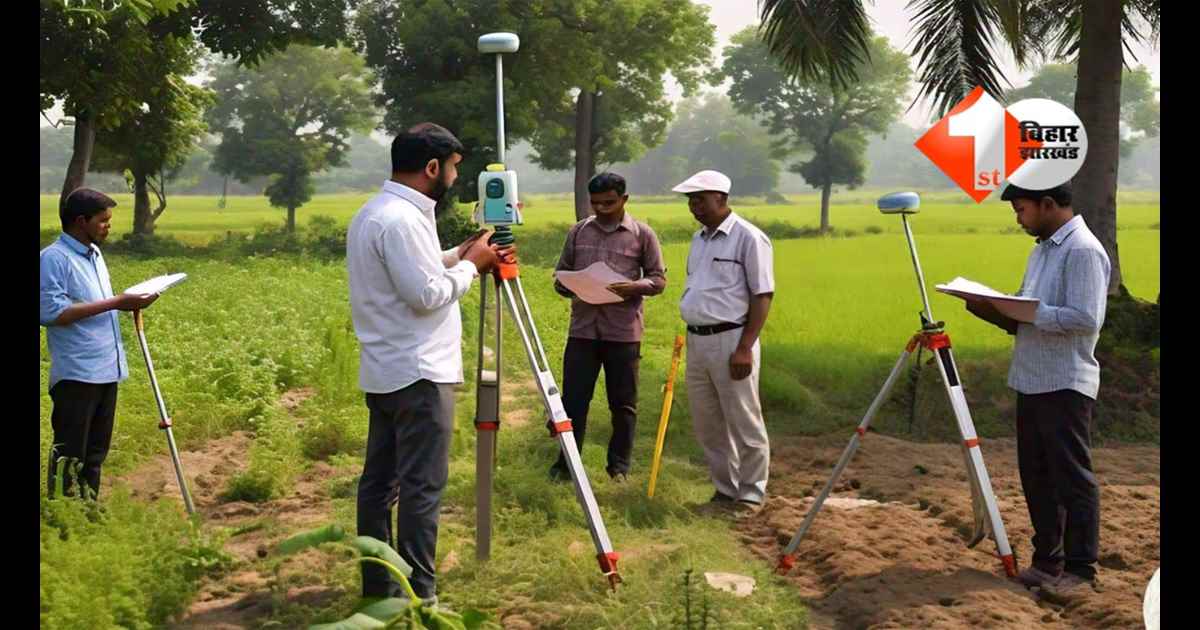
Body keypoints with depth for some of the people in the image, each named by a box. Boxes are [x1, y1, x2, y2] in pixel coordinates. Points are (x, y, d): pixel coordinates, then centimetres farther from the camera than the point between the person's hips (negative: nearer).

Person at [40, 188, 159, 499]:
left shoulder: (94, 254, 16)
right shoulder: (54, 258, -12)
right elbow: (52, 312, -22)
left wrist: (129, 302, 7)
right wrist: (115, 303, -21)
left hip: (106, 370, 9)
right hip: (76, 375, -9)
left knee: (96, 451, 16)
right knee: (69, 455, -3)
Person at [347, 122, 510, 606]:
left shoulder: (372, 212, 14)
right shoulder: (402, 220, -19)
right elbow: (427, 296, -20)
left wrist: (457, 256, 15)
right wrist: (470, 264, -6)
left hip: (385, 374, 10)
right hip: (419, 375, -10)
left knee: (379, 480, 12)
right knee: (421, 487, -6)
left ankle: (379, 585, 21)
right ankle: (418, 597, -2)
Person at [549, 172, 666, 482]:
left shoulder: (642, 234, 2)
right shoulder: (578, 231, 9)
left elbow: (659, 279, 3)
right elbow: (560, 274, 14)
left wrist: (633, 287, -17)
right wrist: (569, 288, -9)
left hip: (624, 332, -2)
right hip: (582, 329, 2)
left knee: (623, 403, 6)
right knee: (573, 399, 3)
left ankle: (619, 466, 19)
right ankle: (566, 462, 16)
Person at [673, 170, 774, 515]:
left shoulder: (748, 238, -10)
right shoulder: (698, 239, 15)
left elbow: (763, 295, -12)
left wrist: (745, 348, -18)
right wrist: (689, 340, 18)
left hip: (730, 340, -8)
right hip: (697, 340, 8)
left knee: (745, 425, -1)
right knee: (707, 425, 12)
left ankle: (751, 496, 10)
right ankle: (725, 490, 24)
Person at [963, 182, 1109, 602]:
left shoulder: (1083, 251, -13)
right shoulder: (1041, 250, 17)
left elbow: (1085, 320, -21)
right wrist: (999, 313, 2)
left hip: (1065, 384, -9)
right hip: (1031, 380, 9)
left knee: (1072, 477, -3)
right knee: (1036, 476, 13)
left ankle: (1081, 568, 5)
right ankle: (1048, 559, 22)